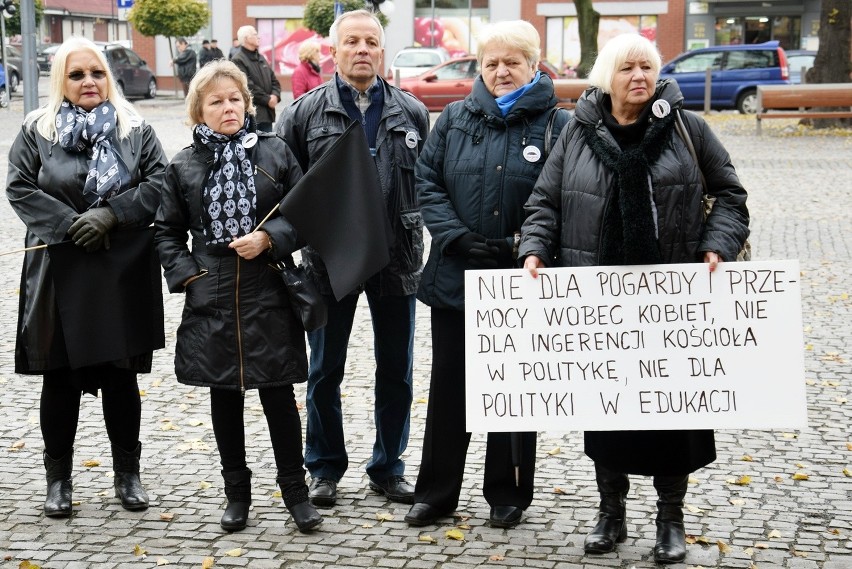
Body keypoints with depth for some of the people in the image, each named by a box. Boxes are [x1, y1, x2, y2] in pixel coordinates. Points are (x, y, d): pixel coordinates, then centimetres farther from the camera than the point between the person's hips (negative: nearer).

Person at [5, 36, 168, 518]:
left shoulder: (137, 131, 6)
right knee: (60, 379, 5)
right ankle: (59, 478, 18)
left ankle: (128, 473, 20)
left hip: (123, 272, 0)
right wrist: (70, 225, -15)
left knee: (122, 376, 6)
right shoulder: (36, 131, 5)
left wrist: (110, 215, -16)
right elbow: (20, 188, -2)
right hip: (58, 272, 0)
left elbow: (158, 184, -3)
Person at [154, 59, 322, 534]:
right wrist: (186, 275, -4)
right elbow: (168, 231, 9)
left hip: (268, 293, -1)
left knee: (278, 393, 2)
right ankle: (237, 491, 22)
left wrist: (269, 238, -14)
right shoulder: (184, 166, 4)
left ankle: (295, 489, 15)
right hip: (212, 296, 2)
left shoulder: (275, 152, 1)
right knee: (225, 396, 10)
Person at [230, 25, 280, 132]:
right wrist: (267, 99, -14)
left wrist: (275, 96, -2)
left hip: (267, 114, 8)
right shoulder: (238, 60, -10)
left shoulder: (261, 58, 19)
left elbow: (274, 81, 19)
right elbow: (248, 86, -18)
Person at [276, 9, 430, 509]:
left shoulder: (412, 114, 2)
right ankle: (326, 469, 23)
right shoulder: (306, 113, -2)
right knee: (326, 371, 9)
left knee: (396, 371, 10)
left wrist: (416, 232, 0)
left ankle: (389, 468, 25)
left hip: (396, 258, 2)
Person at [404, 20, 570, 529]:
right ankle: (436, 493, 22)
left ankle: (507, 495, 23)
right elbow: (427, 181, 2)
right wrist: (459, 238, -10)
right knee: (449, 386, 10)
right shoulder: (456, 118, 6)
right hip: (456, 276, 3)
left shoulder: (557, 125, -3)